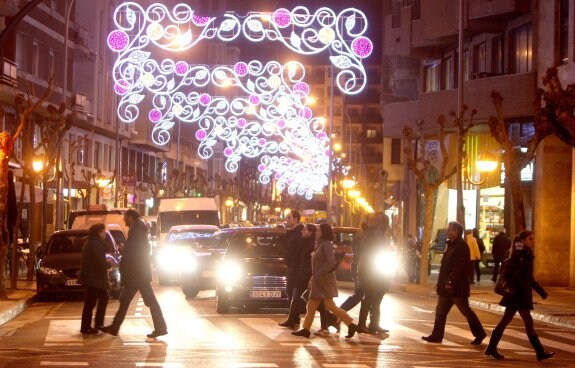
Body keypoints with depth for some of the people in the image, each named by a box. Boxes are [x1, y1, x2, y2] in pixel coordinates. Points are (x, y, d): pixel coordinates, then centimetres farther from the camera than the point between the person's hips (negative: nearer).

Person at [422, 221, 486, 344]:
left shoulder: (461, 246, -16)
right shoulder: (452, 245, 15)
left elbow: (459, 267, -24)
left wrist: (451, 282, -27)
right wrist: (443, 283, 16)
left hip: (457, 287, -10)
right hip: (447, 286, 10)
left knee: (466, 311, 0)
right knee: (441, 311, 9)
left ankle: (479, 334, 10)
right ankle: (436, 335, 13)